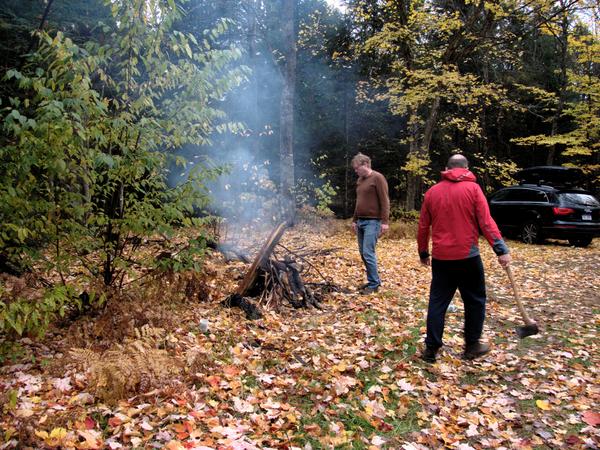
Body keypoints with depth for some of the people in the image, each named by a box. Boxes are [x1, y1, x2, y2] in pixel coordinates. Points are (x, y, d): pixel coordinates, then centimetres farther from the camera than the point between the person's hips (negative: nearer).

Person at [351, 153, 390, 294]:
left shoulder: (377, 178, -9)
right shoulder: (360, 180, 17)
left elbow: (384, 201, -13)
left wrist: (385, 221, -18)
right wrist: (355, 220, 20)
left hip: (372, 222, -9)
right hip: (361, 221, 9)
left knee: (368, 253, -11)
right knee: (363, 253, 9)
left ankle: (374, 284, 0)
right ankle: (373, 281, 20)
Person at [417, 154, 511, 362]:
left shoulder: (432, 192, 7)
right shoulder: (472, 188, -3)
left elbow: (423, 226, 10)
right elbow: (486, 222, -11)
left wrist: (423, 253, 20)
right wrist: (501, 249, -10)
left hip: (440, 258, 3)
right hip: (467, 256, -3)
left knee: (437, 302, 8)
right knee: (475, 301, 13)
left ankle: (431, 348, 9)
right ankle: (472, 346, 22)